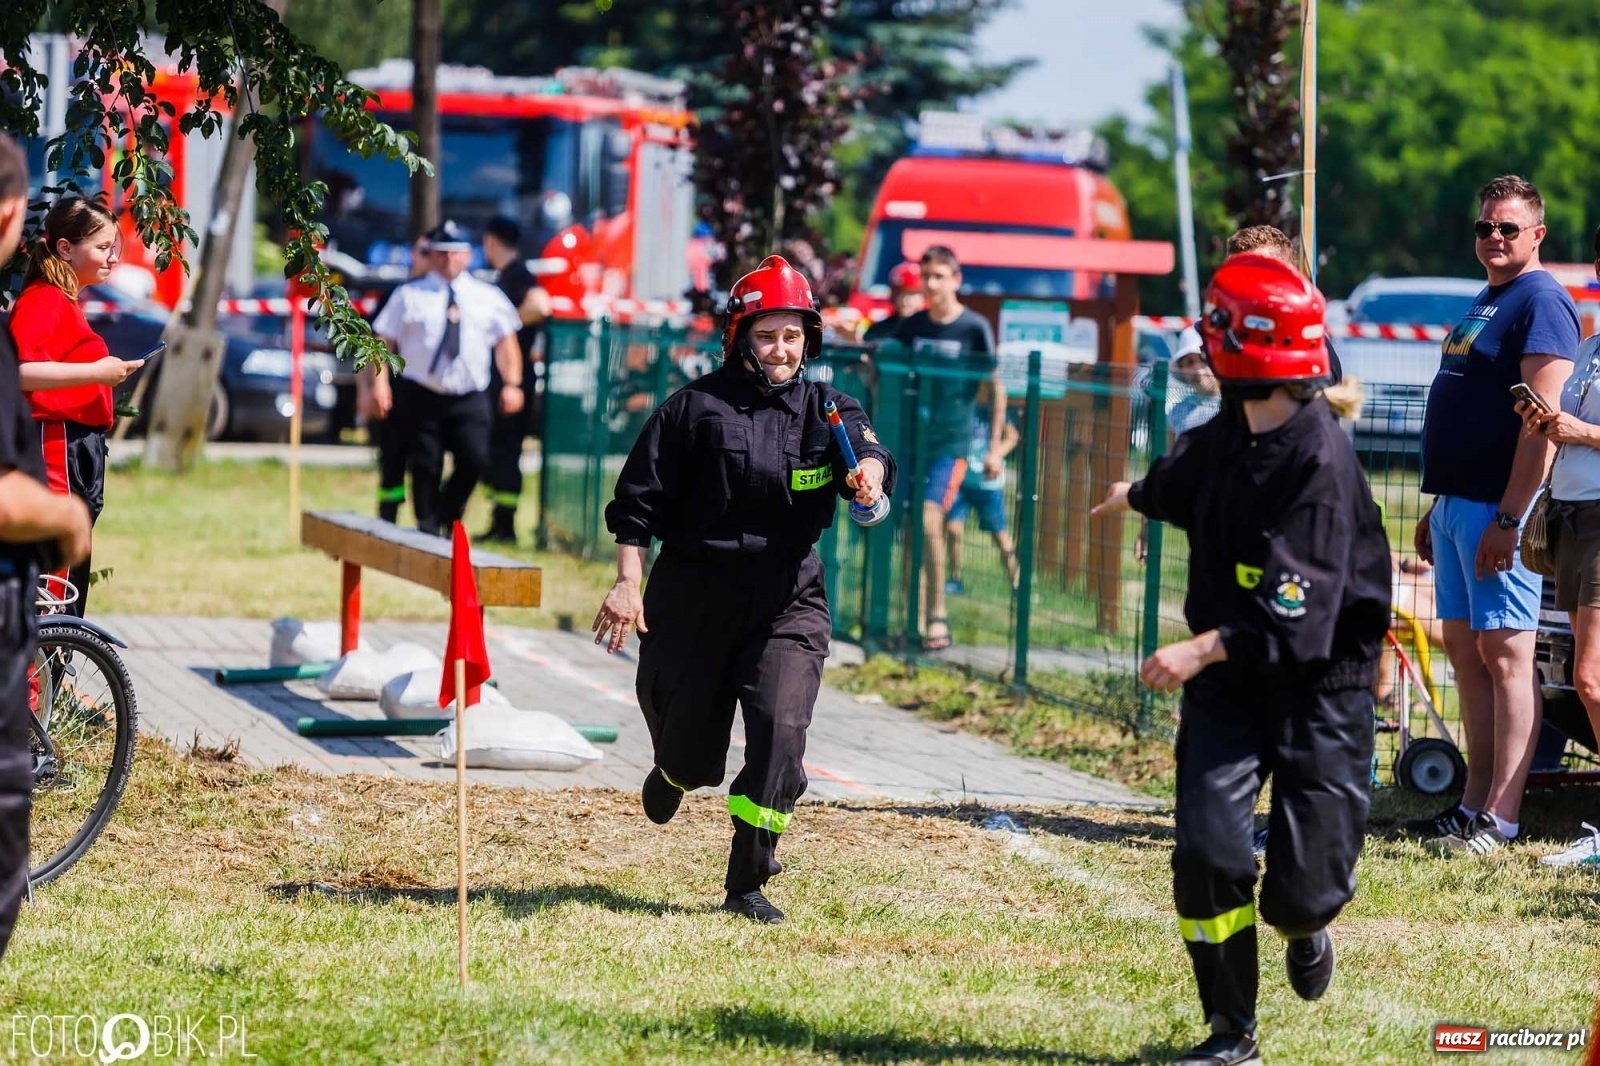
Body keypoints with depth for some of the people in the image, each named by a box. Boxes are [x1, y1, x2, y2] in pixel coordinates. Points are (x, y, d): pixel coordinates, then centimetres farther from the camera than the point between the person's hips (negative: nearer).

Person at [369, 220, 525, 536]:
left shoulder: (487, 297, 10)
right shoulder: (410, 296, 6)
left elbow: (505, 341, 14)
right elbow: (383, 340, 3)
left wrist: (511, 384, 2)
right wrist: (380, 382, -9)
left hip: (469, 399, 1)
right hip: (420, 394, -1)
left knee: (474, 459, -13)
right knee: (425, 464, -3)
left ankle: (448, 516, 9)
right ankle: (427, 526, 12)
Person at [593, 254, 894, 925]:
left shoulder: (827, 409, 4)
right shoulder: (696, 407, -2)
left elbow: (865, 449, -18)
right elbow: (639, 499, -2)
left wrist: (868, 474, -42)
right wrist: (628, 583, -11)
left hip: (789, 601, 1)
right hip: (693, 600, -1)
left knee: (780, 728, -16)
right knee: (689, 738, 8)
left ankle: (746, 885, -7)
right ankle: (675, 772, 49)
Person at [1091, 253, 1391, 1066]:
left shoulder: (1320, 459, -23)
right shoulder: (1230, 431, 1)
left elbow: (1299, 611, -29)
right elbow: (1189, 477, 29)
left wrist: (1203, 650, -38)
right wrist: (1135, 495, 50)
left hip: (1319, 683, -6)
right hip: (1228, 672, 6)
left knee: (1303, 890, -5)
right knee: (1206, 847, -11)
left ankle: (1303, 928, 34)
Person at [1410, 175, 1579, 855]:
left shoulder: (1541, 302, -11)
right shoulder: (1485, 304, 20)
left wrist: (1508, 518, -23)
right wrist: (1436, 507, 22)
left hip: (1499, 508, -10)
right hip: (1455, 504, 10)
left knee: (1505, 654, -9)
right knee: (1465, 651, 10)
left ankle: (1499, 818, -11)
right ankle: (1473, 805, 14)